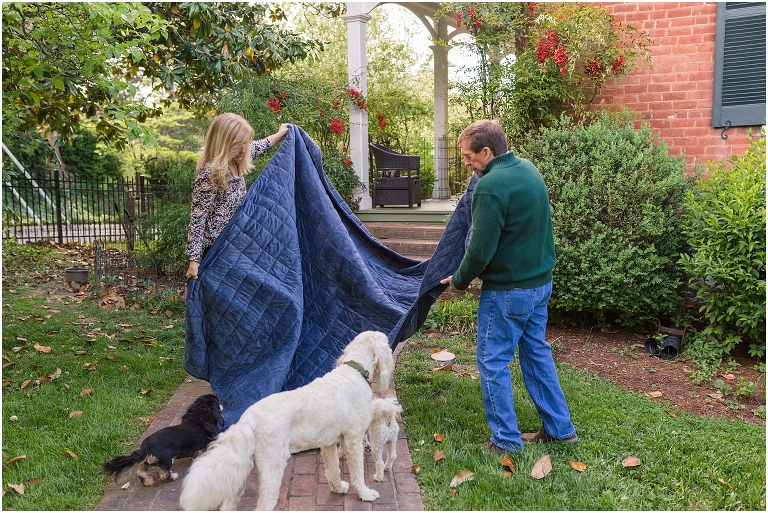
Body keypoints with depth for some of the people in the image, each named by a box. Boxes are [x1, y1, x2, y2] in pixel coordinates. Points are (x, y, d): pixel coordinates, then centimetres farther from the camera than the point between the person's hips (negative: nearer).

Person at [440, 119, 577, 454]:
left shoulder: (490, 187, -23)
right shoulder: (529, 169, 6)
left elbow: (480, 250, -21)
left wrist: (459, 280, -4)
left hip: (508, 291, -9)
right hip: (541, 282, 9)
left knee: (493, 362, 5)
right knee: (537, 352, 20)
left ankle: (506, 440, 14)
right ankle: (560, 428, 29)